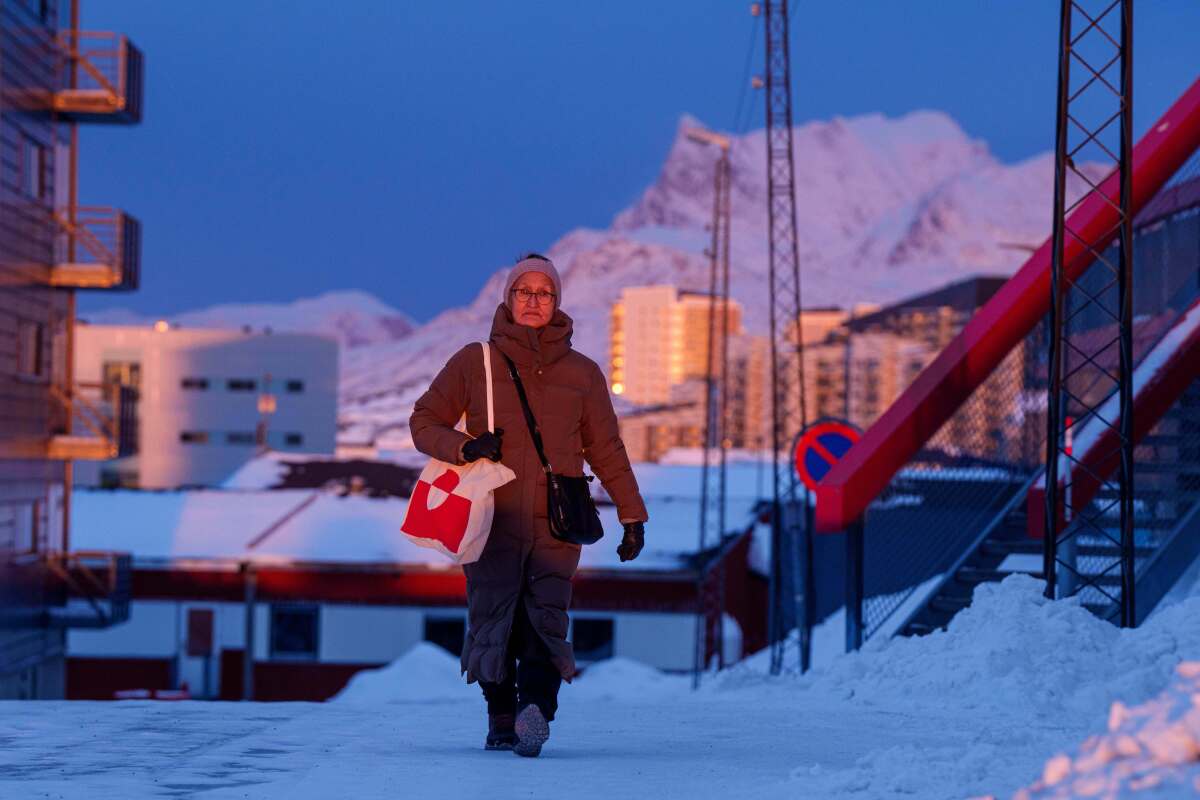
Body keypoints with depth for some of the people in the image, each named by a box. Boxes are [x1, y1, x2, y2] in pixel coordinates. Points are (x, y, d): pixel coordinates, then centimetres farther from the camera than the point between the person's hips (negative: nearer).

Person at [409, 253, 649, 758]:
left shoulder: (582, 373, 14)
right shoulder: (475, 363, 10)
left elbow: (606, 450, 18)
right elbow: (424, 421, 13)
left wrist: (632, 515, 14)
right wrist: (464, 447, -7)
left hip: (555, 526, 0)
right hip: (491, 520, 0)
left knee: (546, 620, -16)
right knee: (493, 621, -5)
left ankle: (535, 711, -32)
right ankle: (501, 721, 5)